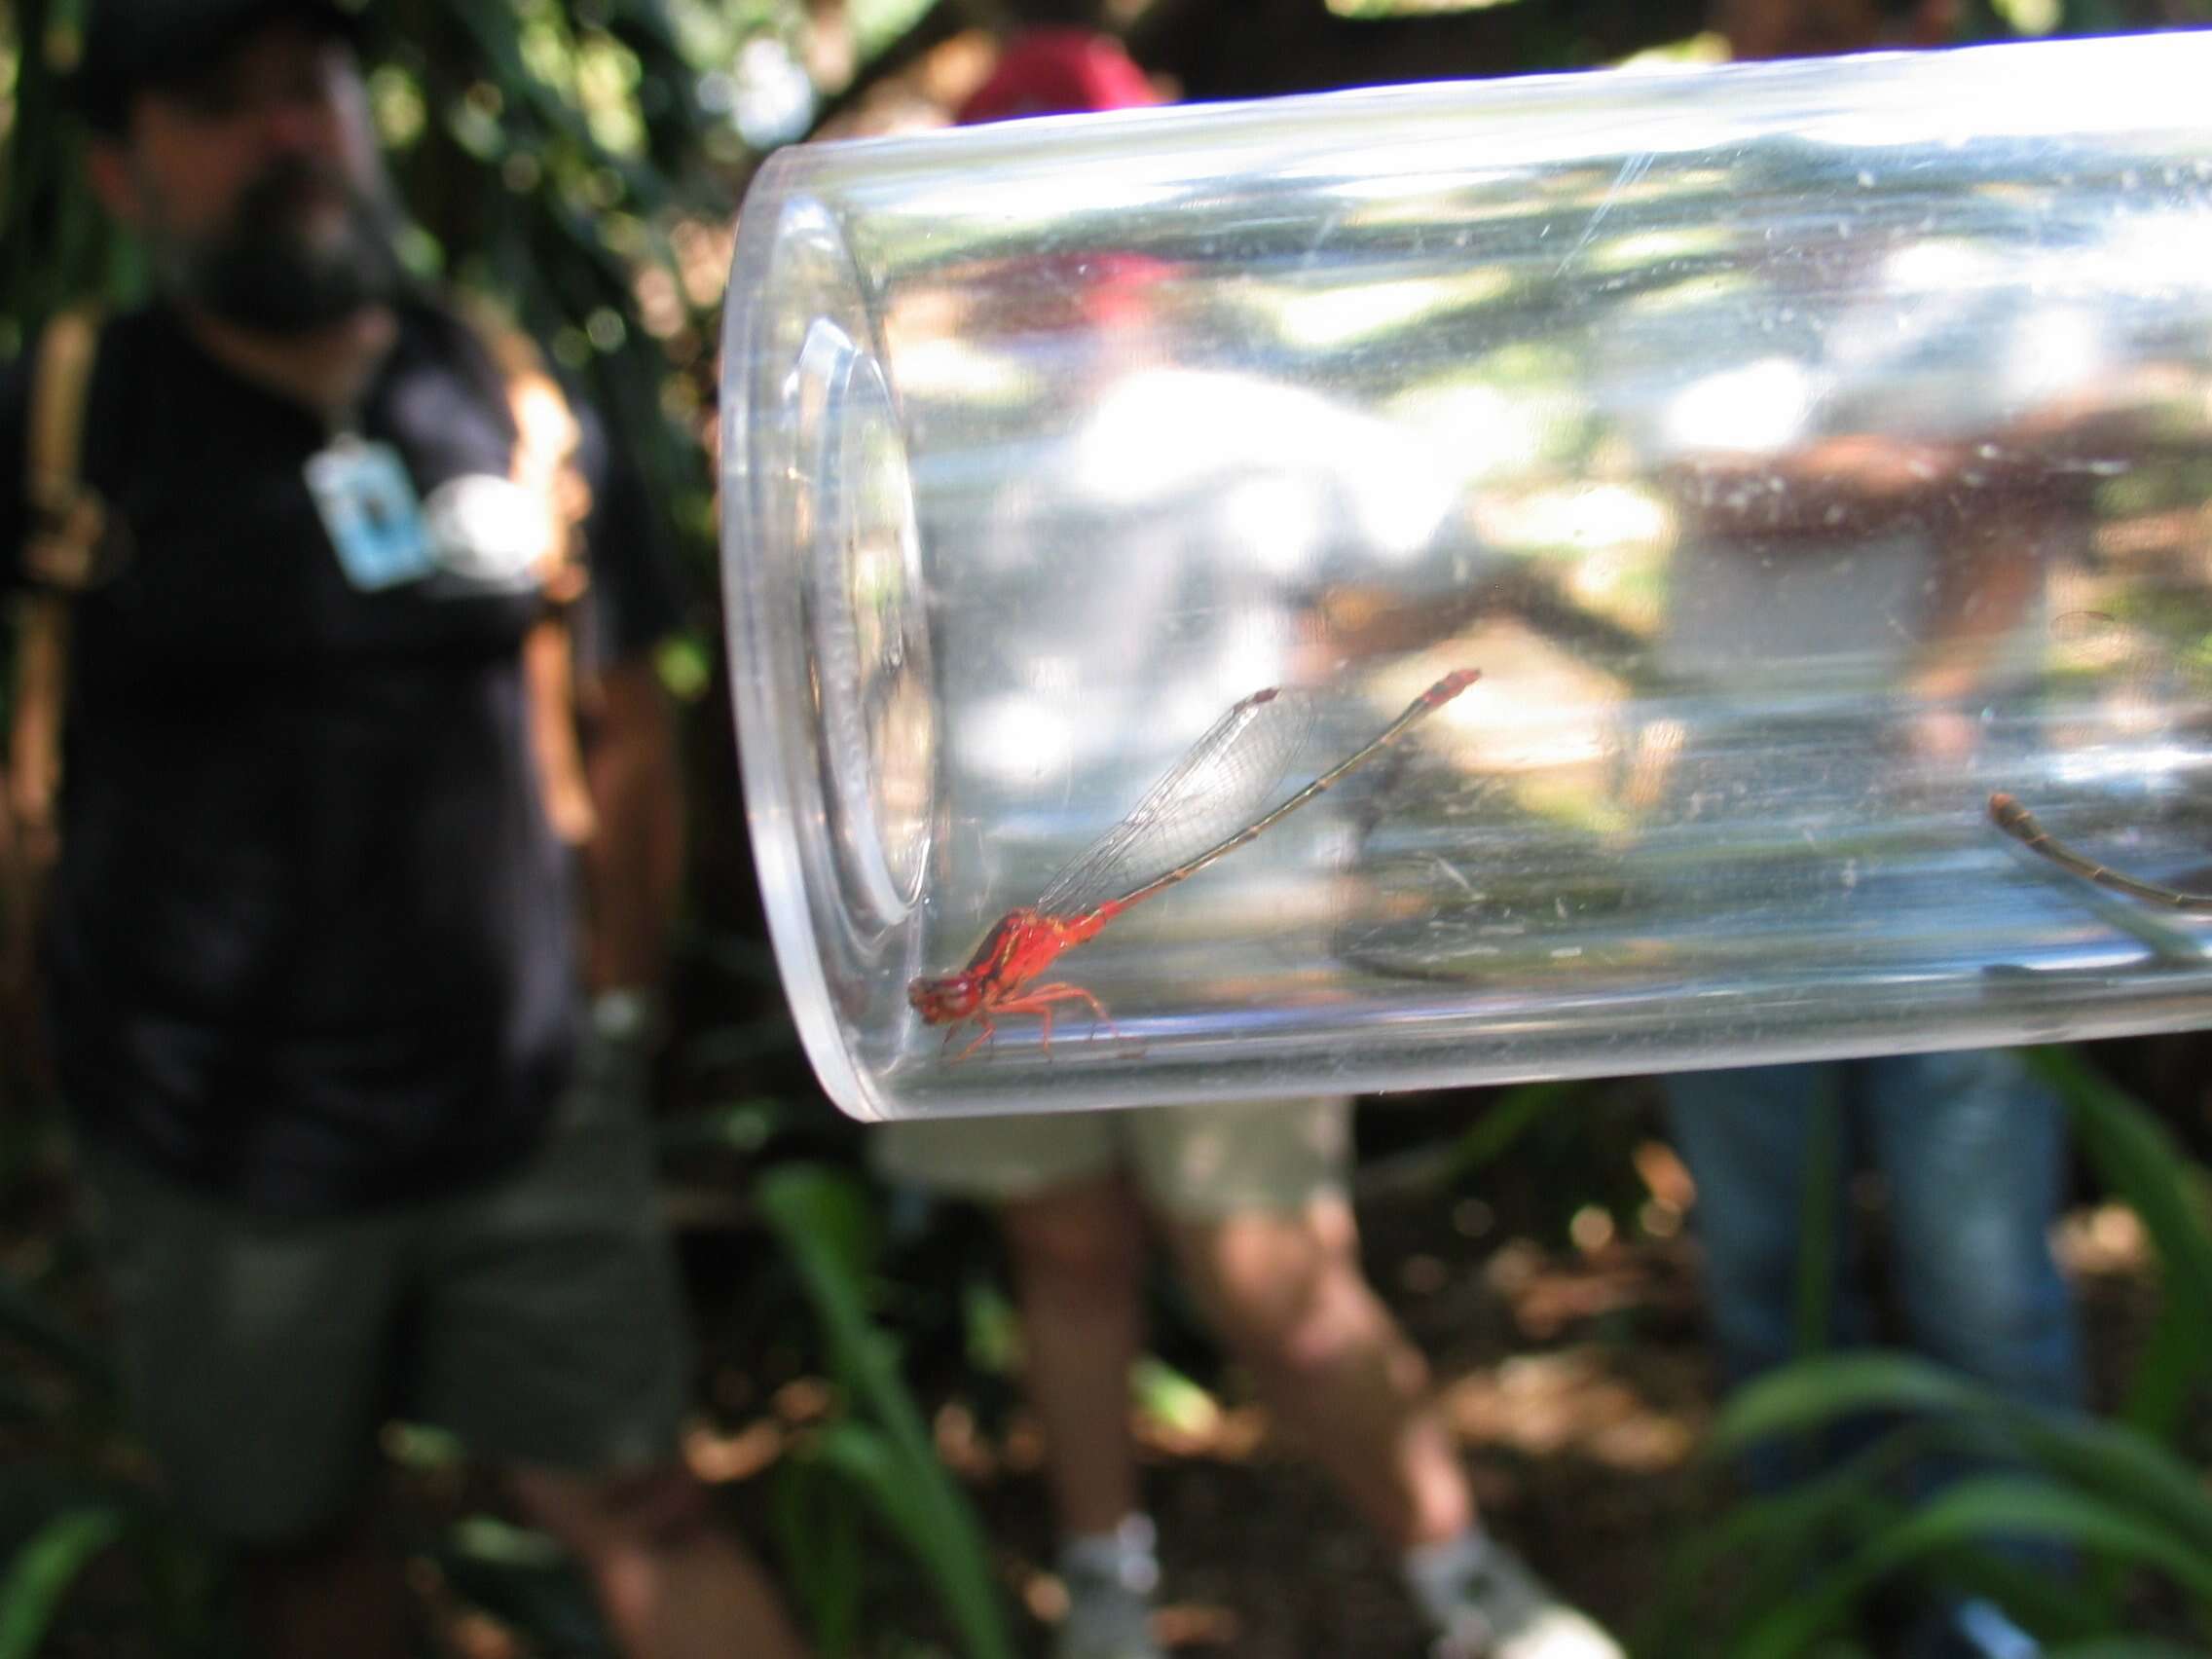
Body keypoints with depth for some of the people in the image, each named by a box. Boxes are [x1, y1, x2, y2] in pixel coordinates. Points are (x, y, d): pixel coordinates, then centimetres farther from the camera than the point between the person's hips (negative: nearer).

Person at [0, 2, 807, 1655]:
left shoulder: (518, 410, 1)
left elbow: (624, 727, 10)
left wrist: (615, 1006, 11)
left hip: (528, 1117, 1)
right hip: (216, 1151, 0)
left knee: (639, 1508, 3)